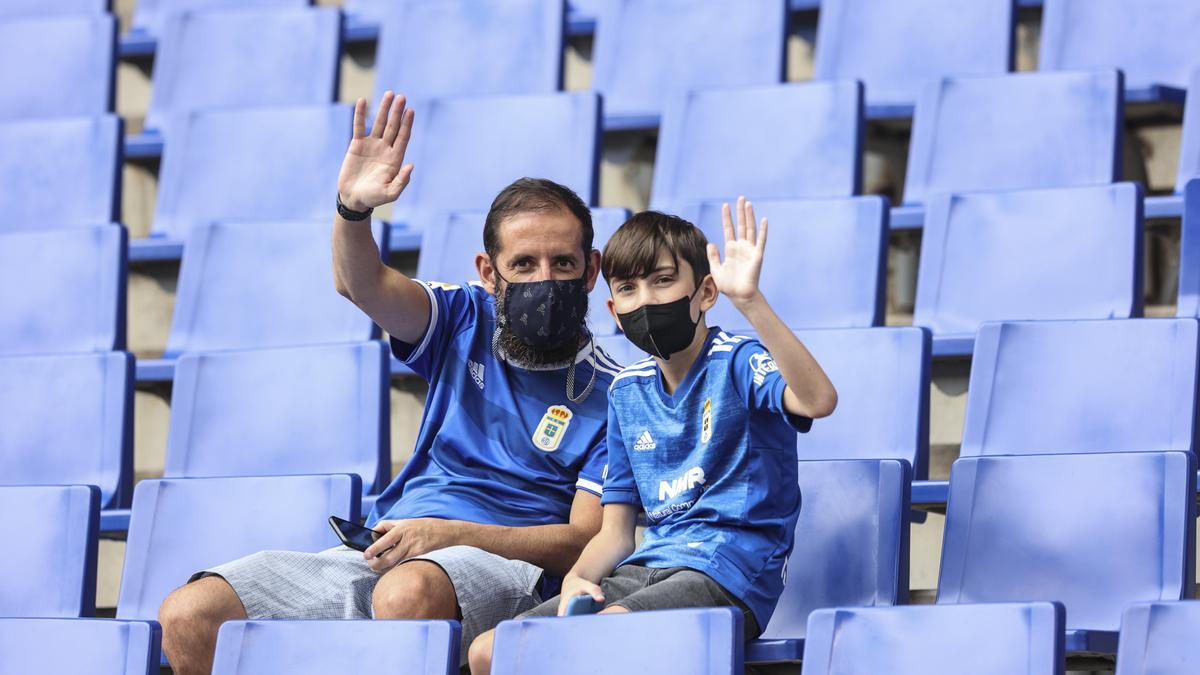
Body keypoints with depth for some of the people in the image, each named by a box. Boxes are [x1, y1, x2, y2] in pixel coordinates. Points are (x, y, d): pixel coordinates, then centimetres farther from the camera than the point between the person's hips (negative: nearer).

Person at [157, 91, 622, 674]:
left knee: (407, 590, -43)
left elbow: (584, 539, -6)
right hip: (383, 551, 6)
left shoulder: (607, 394, 1)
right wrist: (353, 208, -25)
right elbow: (361, 285, -2)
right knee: (188, 616, -13)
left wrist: (449, 534, -17)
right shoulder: (467, 324, 14)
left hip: (502, 565, -5)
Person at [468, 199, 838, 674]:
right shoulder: (627, 391, 16)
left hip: (725, 571, -7)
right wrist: (577, 580, -6)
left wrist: (748, 300, -36)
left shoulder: (736, 363, -5)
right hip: (643, 571, 7)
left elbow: (817, 400, -29)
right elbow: (616, 532, 17)